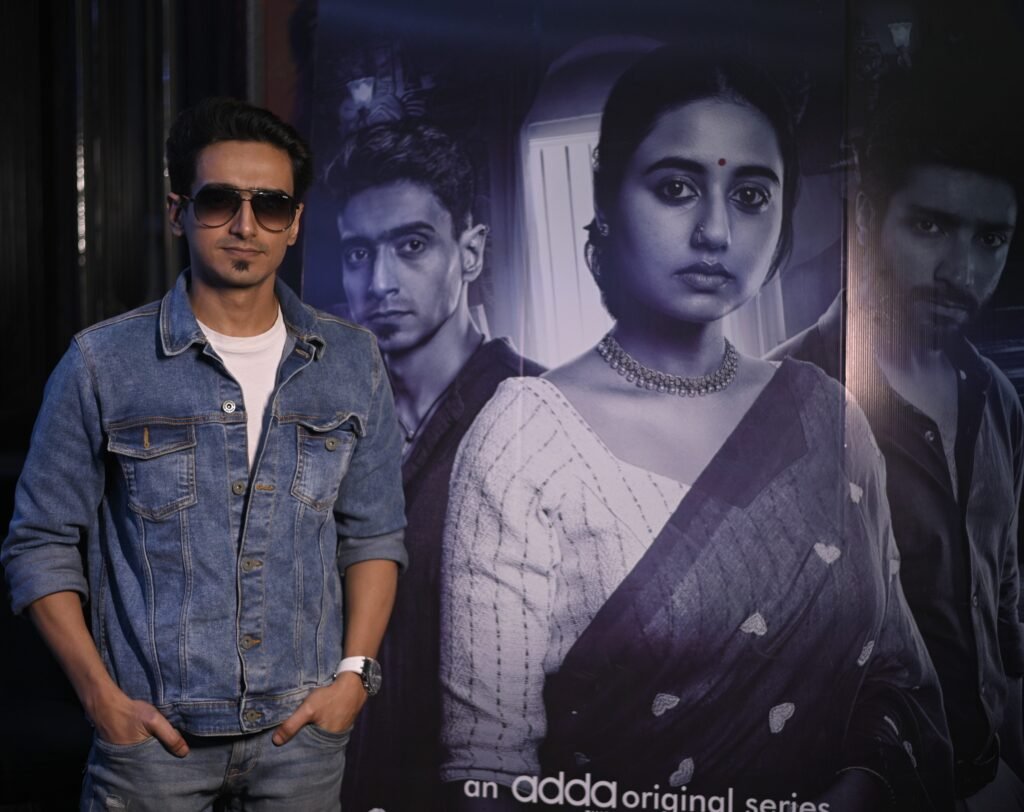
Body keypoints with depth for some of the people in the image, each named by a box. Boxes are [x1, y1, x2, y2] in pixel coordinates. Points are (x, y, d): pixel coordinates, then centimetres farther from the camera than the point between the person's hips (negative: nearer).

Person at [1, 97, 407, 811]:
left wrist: (355, 672, -3)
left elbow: (374, 532, 8)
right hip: (153, 729, -2)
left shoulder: (352, 363, 2)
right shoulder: (103, 364, -4)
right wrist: (101, 695, -8)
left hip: (305, 728, 2)